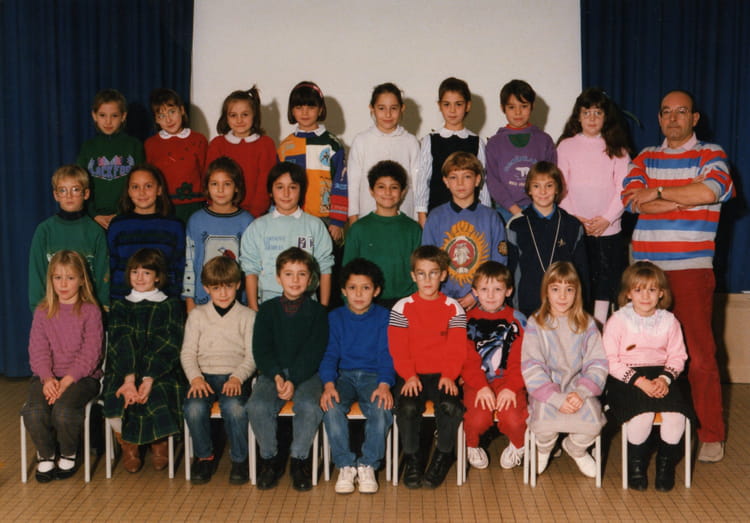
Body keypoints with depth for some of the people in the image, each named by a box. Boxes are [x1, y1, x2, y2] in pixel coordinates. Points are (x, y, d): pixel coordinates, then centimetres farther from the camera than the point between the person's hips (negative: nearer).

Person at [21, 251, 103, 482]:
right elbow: (38, 350, 3)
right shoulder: (42, 313, 12)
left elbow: (90, 353, -6)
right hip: (48, 376, 3)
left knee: (64, 410, -32)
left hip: (82, 376, -3)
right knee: (34, 412, -27)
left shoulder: (90, 311, 2)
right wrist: (47, 378, -15)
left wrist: (68, 379, -18)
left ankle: (68, 455, 0)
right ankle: (45, 455, 3)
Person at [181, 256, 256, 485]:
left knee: (234, 406, -34)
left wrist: (237, 378, -15)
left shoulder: (247, 316, 10)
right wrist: (195, 377, -11)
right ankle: (204, 456, -4)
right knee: (194, 407, -30)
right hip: (204, 375, 2)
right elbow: (187, 352, 8)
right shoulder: (197, 315, 14)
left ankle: (239, 459, -10)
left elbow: (252, 356, 3)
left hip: (235, 376, -2)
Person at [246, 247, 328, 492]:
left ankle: (299, 459, -9)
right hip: (272, 373, 1)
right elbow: (260, 350, 2)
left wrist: (293, 380, -18)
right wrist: (277, 376, -16)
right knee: (257, 406, -28)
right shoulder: (268, 309, 8)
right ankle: (270, 458, -5)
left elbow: (314, 353, -4)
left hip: (306, 373, -1)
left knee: (310, 406, -32)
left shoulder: (316, 311, 5)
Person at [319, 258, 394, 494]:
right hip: (344, 375, 1)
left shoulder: (383, 317, 6)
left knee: (382, 409, -32)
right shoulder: (335, 317, 9)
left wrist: (384, 385, -20)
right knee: (331, 407, -31)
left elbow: (386, 354, -2)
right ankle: (345, 466, -16)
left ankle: (368, 466, -14)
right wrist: (329, 384, -18)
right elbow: (330, 354, 1)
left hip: (373, 376, -1)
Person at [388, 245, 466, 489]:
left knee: (450, 406, -28)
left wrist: (449, 375, -15)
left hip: (442, 375, 0)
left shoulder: (453, 309, 7)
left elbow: (457, 349, 1)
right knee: (407, 408, -28)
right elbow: (397, 348, 0)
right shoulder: (402, 308, 6)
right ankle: (412, 459, -5)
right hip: (412, 376, 0)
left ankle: (442, 456, -3)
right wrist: (409, 376, -14)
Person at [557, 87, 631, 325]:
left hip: (608, 228, 1)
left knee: (604, 281, 1)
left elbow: (623, 188, 2)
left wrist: (606, 218, -9)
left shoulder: (616, 149, 8)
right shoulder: (566, 146, 8)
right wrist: (574, 217, -9)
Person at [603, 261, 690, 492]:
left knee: (676, 414, -24)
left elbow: (677, 357, 8)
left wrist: (665, 379, -13)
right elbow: (611, 361, -7)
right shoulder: (618, 321, -4)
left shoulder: (669, 321, 6)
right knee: (643, 414, -30)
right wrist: (639, 381, -18)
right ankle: (636, 464, 0)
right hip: (625, 378, -3)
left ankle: (666, 463, 6)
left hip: (661, 376, 3)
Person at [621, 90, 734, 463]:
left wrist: (658, 193, -6)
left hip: (691, 268, -3)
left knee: (699, 354, -4)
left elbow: (710, 191, -16)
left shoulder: (710, 155, 6)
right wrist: (685, 200, -6)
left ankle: (711, 435, 6)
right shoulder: (645, 158, 16)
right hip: (646, 270, 4)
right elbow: (632, 199, -1)